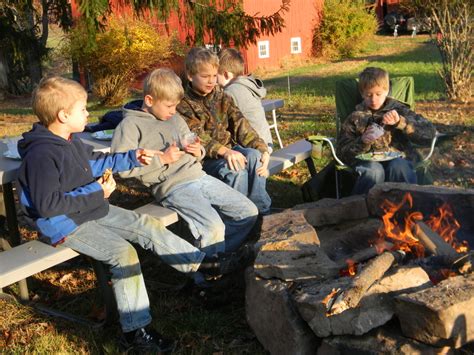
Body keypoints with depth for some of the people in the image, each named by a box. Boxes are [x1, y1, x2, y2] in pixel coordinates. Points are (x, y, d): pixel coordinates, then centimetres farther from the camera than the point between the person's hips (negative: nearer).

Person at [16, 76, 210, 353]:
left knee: (148, 226, 3)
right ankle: (136, 332, -17)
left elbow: (97, 161, 27)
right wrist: (96, 193, -22)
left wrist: (133, 158, 22)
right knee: (123, 252, -25)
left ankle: (201, 263, 13)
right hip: (62, 224, -10)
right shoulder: (41, 154, -24)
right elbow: (48, 205, -28)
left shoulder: (71, 142, 7)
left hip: (91, 209, 10)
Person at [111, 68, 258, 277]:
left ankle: (217, 254, 13)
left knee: (249, 212, -1)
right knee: (213, 226, -29)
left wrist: (198, 152, 6)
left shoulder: (175, 119, 21)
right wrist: (162, 159, -12)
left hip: (199, 176, 8)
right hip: (173, 186, -8)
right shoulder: (131, 124, -1)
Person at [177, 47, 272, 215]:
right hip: (205, 158, -5)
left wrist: (263, 149, -14)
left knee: (254, 155, -25)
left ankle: (262, 210, -16)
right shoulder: (184, 104, -5)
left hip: (229, 149, 5)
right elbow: (197, 136, -19)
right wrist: (224, 151, -37)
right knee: (236, 170, -32)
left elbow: (240, 125, 1)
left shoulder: (222, 98, 12)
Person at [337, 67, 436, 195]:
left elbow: (429, 133, 0)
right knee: (374, 170, -35)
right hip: (369, 162, 0)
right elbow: (342, 153, 9)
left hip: (398, 159, 0)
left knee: (398, 167, -34)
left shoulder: (397, 109, 11)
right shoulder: (356, 118, 13)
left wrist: (400, 122, -13)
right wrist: (363, 141, -9)